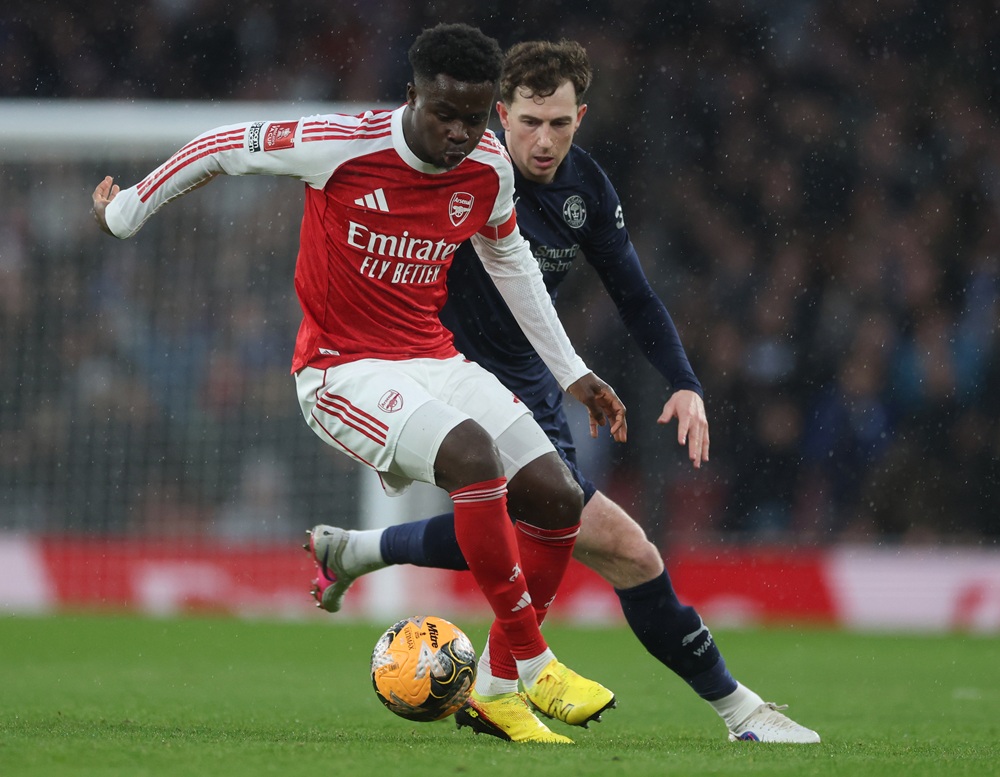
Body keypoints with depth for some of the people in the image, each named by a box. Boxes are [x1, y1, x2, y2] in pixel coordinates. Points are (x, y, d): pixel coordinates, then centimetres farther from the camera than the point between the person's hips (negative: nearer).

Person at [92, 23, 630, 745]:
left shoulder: (489, 166, -3)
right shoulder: (340, 145, -20)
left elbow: (509, 258, 17)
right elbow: (223, 147, -5)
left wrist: (572, 372, 19)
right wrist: (126, 212, 9)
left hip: (434, 359, 7)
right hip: (344, 371, -7)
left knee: (559, 499, -7)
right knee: (472, 452, -33)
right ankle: (536, 667, -24)